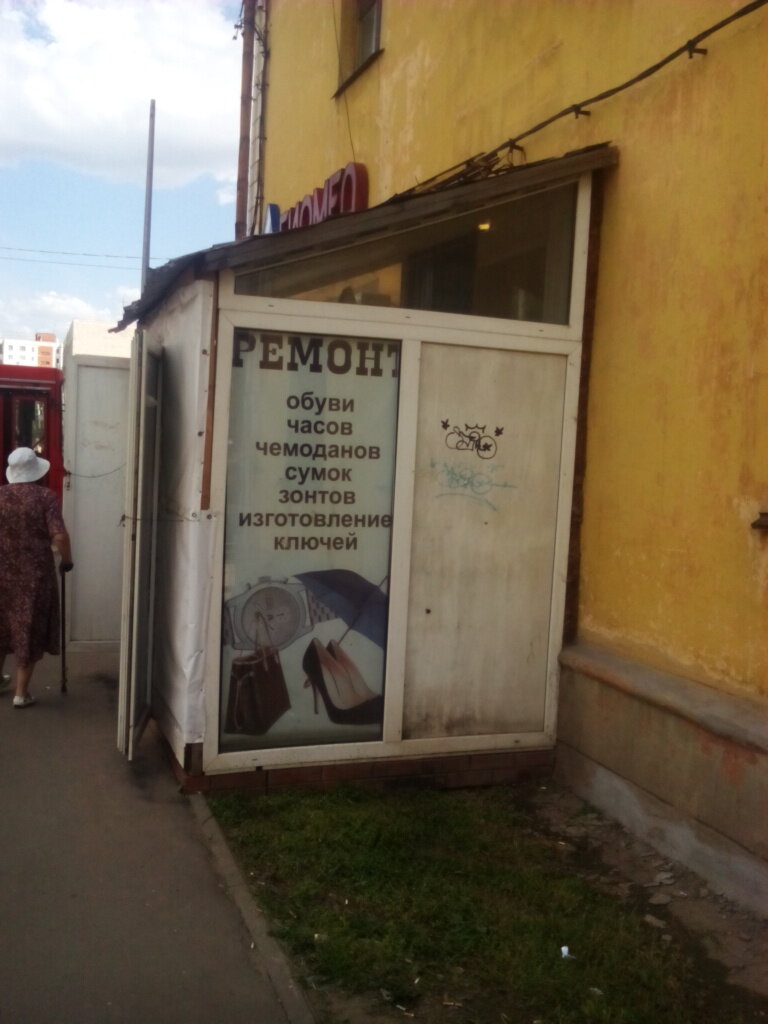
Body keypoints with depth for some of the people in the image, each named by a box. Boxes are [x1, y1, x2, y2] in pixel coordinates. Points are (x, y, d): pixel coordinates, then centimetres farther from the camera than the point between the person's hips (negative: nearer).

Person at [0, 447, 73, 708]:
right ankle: (21, 693, 11)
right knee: (29, 631, 7)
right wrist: (66, 560, -1)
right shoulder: (46, 497, -10)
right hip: (35, 574, -3)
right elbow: (60, 535, -17)